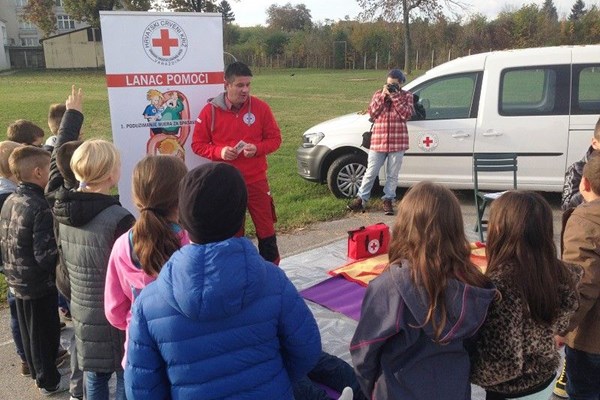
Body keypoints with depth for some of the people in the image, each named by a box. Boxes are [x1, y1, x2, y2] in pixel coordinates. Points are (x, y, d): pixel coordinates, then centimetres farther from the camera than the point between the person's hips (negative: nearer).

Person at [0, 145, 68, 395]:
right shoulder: (40, 208, -25)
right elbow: (45, 256, -27)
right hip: (39, 284, -8)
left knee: (28, 330, 22)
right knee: (44, 333, 9)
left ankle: (37, 371, 41)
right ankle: (49, 382, 25)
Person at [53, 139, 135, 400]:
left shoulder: (65, 213, -2)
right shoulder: (119, 220, -24)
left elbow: (66, 261, 10)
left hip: (83, 314, 7)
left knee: (94, 378, 20)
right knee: (126, 378, 10)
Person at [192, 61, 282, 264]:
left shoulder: (260, 107, -2)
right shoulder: (211, 110, -4)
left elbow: (275, 138, 4)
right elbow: (198, 144, 2)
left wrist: (257, 148, -16)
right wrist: (220, 152, -16)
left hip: (257, 180, 0)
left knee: (266, 229, 7)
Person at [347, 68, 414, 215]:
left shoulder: (406, 96, 4)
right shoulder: (378, 94, 8)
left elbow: (406, 114, -11)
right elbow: (372, 113, -4)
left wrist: (395, 97, -13)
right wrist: (383, 96, -10)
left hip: (397, 142, -1)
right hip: (378, 141, 1)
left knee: (392, 175, 6)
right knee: (371, 173, 3)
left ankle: (388, 200, 16)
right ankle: (361, 199, 12)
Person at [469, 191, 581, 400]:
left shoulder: (499, 284, -32)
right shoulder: (562, 273, -13)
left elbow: (500, 362, -26)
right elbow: (560, 322, 6)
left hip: (508, 383, -6)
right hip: (545, 372, 6)